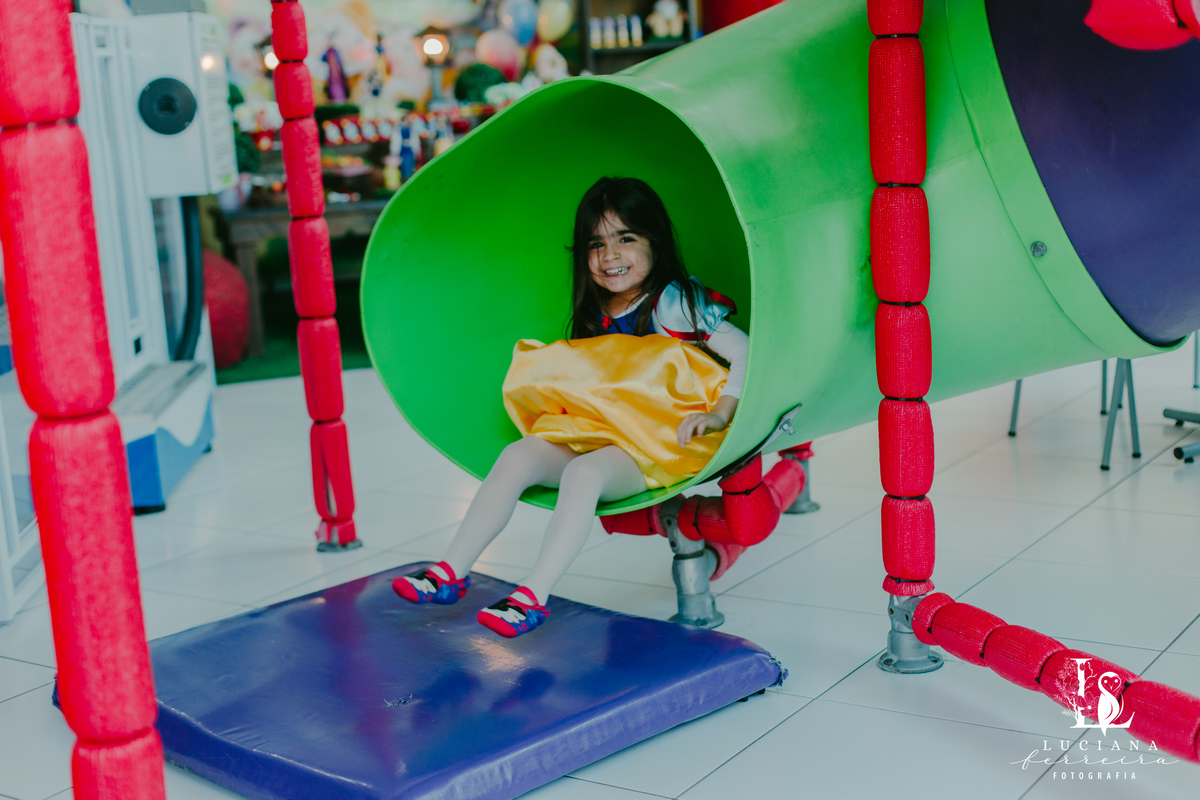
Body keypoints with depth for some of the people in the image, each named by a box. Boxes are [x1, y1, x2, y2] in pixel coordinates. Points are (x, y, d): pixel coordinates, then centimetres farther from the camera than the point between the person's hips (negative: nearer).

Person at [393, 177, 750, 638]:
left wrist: (718, 415, -23)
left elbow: (748, 353, -14)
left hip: (658, 443, -7)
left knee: (583, 473, -34)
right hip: (596, 434, 7)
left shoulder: (673, 303, -7)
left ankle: (534, 595, -37)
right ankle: (453, 571, -14)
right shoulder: (596, 314, 13)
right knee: (518, 456, -13)